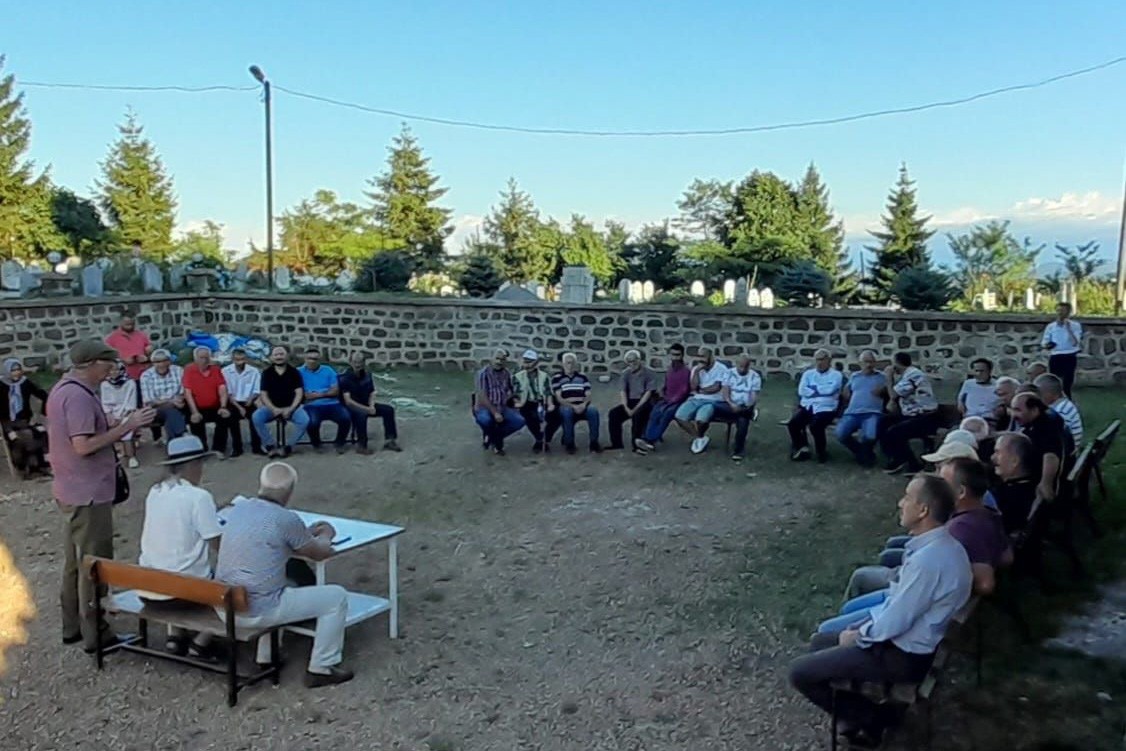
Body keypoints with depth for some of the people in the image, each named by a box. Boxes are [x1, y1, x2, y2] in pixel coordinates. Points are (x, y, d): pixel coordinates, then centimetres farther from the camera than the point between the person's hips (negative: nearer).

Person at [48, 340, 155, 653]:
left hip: (73, 491, 10)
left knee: (75, 562, 18)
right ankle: (94, 635, 7)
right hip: (89, 494, -10)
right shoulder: (78, 396, -21)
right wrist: (125, 427, -24)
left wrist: (113, 428, 9)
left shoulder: (63, 389, 11)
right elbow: (83, 446, -27)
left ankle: (73, 626, 28)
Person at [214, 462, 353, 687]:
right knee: (336, 596, 4)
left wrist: (306, 533, 28)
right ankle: (321, 668, 11)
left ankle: (266, 658, 38)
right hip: (258, 611, -8)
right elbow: (319, 553, 1)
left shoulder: (238, 508, 5)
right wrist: (326, 535, 23)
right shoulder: (286, 519, -15)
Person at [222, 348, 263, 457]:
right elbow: (227, 393, -5)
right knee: (232, 417, -22)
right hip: (233, 403, 0)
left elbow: (256, 391, 4)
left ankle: (256, 447, -7)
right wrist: (239, 407, -12)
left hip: (248, 403, 0)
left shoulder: (254, 371, -1)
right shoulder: (225, 371, -5)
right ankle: (236, 448, -6)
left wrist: (250, 399, -16)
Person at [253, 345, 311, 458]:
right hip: (272, 407, 1)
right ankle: (271, 446, -15)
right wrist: (274, 409, -18)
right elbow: (263, 394, -2)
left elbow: (299, 393, -4)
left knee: (304, 419, -30)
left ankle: (287, 447, -14)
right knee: (256, 417, -29)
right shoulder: (267, 373, 3)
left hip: (291, 407, -1)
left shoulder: (294, 372, 2)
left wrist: (290, 409, -18)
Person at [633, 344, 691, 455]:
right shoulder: (668, 371, 17)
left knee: (667, 413, -35)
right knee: (654, 413, -26)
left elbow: (684, 391, -12)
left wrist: (671, 401, -19)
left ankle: (651, 441, -40)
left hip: (679, 401, -5)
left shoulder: (686, 371, -5)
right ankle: (647, 440, -41)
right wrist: (663, 397, 4)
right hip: (667, 400, 5)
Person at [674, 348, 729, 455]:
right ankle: (701, 438, -3)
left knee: (700, 419, -34)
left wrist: (700, 390, -1)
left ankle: (698, 438, 2)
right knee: (680, 416, -20)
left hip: (713, 401, -5)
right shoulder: (696, 368, 11)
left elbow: (716, 388, -12)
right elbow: (694, 387, -1)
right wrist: (696, 371, -10)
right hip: (696, 399, 5)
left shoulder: (721, 369, -5)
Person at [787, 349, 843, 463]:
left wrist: (813, 389, -2)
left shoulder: (836, 375, 5)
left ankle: (822, 451, -5)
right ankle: (802, 448, 1)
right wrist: (821, 391, -5)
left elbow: (830, 390, -15)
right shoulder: (808, 374, 15)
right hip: (807, 406, 4)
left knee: (815, 426, -32)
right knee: (793, 423, -23)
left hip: (826, 408, -4)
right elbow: (802, 391, -1)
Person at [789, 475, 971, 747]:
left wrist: (858, 636, -8)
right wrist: (862, 624, 7)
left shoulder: (928, 559, -32)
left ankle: (871, 719, 7)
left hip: (901, 655, -10)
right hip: (908, 638, 10)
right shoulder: (939, 544, 0)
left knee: (800, 672, -6)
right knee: (820, 642, 22)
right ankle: (861, 711, 18)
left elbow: (895, 622, -25)